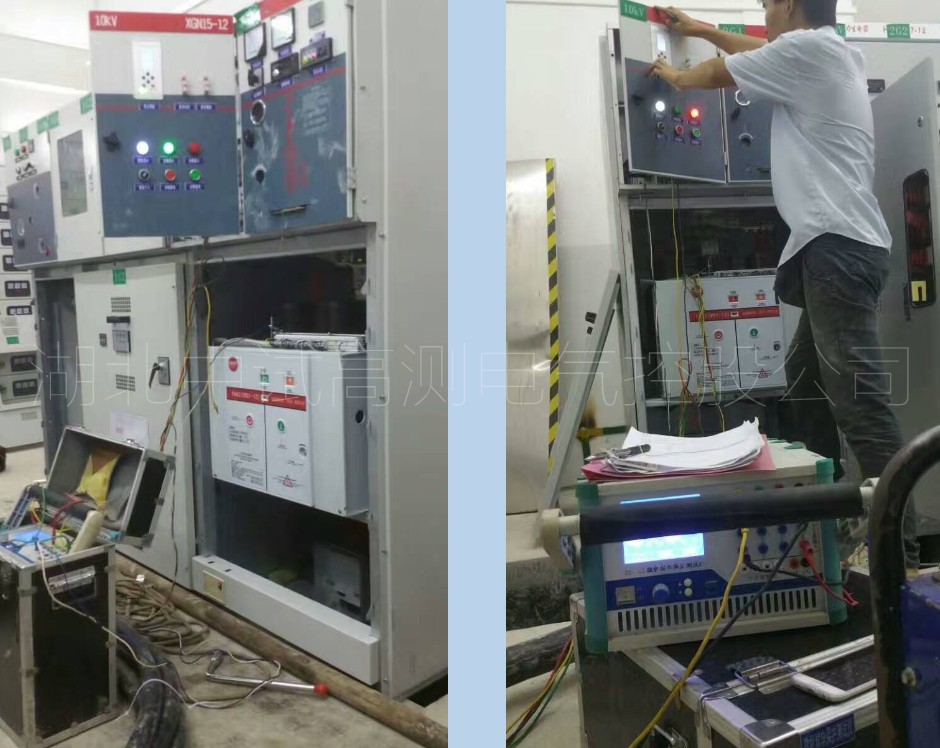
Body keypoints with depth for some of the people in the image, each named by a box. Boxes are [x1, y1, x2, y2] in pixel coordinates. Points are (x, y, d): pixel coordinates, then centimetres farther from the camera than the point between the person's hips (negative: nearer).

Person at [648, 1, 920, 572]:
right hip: (840, 245, 10)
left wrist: (674, 76, 29)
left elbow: (715, 75, 7)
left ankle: (900, 551, -12)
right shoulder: (833, 52, 22)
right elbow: (762, 51, 39)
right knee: (805, 378, 16)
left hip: (838, 246, -10)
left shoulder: (807, 46, -5)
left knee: (859, 397, -14)